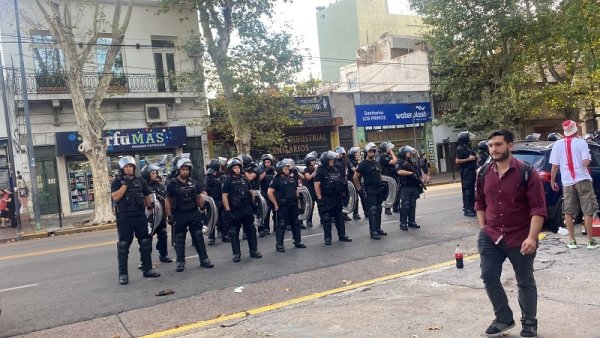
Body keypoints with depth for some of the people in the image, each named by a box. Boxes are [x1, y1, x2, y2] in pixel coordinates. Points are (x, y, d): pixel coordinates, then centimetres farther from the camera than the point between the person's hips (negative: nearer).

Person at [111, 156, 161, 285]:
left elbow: (147, 197, 15)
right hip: (124, 218, -3)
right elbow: (115, 197, -16)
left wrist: (151, 212, 10)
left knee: (145, 243, 7)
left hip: (140, 217, 4)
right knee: (123, 245, -1)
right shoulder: (117, 183, 0)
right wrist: (125, 184, -18)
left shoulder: (140, 181, 10)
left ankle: (147, 269, 17)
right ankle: (123, 274, 4)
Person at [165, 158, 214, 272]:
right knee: (180, 239, 5)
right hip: (179, 215, -3)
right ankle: (180, 262, 14)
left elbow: (199, 197, 14)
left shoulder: (194, 182, 7)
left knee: (199, 237, 5)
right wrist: (169, 215, -5)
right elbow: (167, 200, -1)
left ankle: (204, 259, 12)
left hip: (194, 213, 3)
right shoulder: (172, 184, -4)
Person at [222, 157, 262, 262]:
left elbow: (250, 192, 18)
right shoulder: (228, 181, -5)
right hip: (234, 211, -4)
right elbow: (224, 197, -9)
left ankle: (253, 250, 20)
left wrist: (253, 204, 14)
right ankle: (236, 254, 10)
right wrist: (228, 211, -15)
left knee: (251, 230, 9)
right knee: (234, 233, 2)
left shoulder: (245, 179, 9)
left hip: (247, 209, 4)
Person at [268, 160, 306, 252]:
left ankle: (297, 241, 25)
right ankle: (279, 245, 4)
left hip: (293, 205, 7)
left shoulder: (292, 178, 11)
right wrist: (275, 204, -14)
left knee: (295, 224, 13)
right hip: (282, 206, -7)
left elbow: (297, 189, 24)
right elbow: (269, 193, -15)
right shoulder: (276, 180, -9)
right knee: (281, 225, -2)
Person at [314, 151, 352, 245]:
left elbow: (342, 183, 19)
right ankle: (327, 238, 7)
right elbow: (316, 186, -14)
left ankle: (342, 235, 21)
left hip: (337, 198, 7)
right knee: (326, 219, 0)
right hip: (326, 199, -6)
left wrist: (343, 194, 15)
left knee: (339, 217, 12)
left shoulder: (336, 170, 10)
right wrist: (319, 198, -17)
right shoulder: (321, 171, -10)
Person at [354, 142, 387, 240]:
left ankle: (378, 228, 21)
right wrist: (360, 190, -11)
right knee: (372, 211, -8)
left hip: (379, 190, 7)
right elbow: (355, 177, -9)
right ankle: (373, 231, -3)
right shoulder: (363, 164, -7)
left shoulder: (377, 163, 14)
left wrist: (383, 186, 16)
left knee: (378, 210, 10)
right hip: (369, 191, -7)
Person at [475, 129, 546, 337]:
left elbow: (538, 209, -16)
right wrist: (483, 228, 7)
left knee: (525, 282, 12)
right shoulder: (484, 174, 2)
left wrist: (532, 237, -24)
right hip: (490, 237, 4)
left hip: (520, 239, -4)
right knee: (489, 277, 2)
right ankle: (504, 319, 22)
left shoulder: (527, 173, -14)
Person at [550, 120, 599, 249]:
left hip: (567, 182, 2)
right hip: (583, 180, -2)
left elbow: (555, 166, 0)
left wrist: (552, 181, 10)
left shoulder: (558, 144, 0)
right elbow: (586, 162, -16)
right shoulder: (581, 142, -6)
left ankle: (572, 240, 12)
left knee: (568, 212, 11)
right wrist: (589, 159, 6)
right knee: (588, 211, 6)